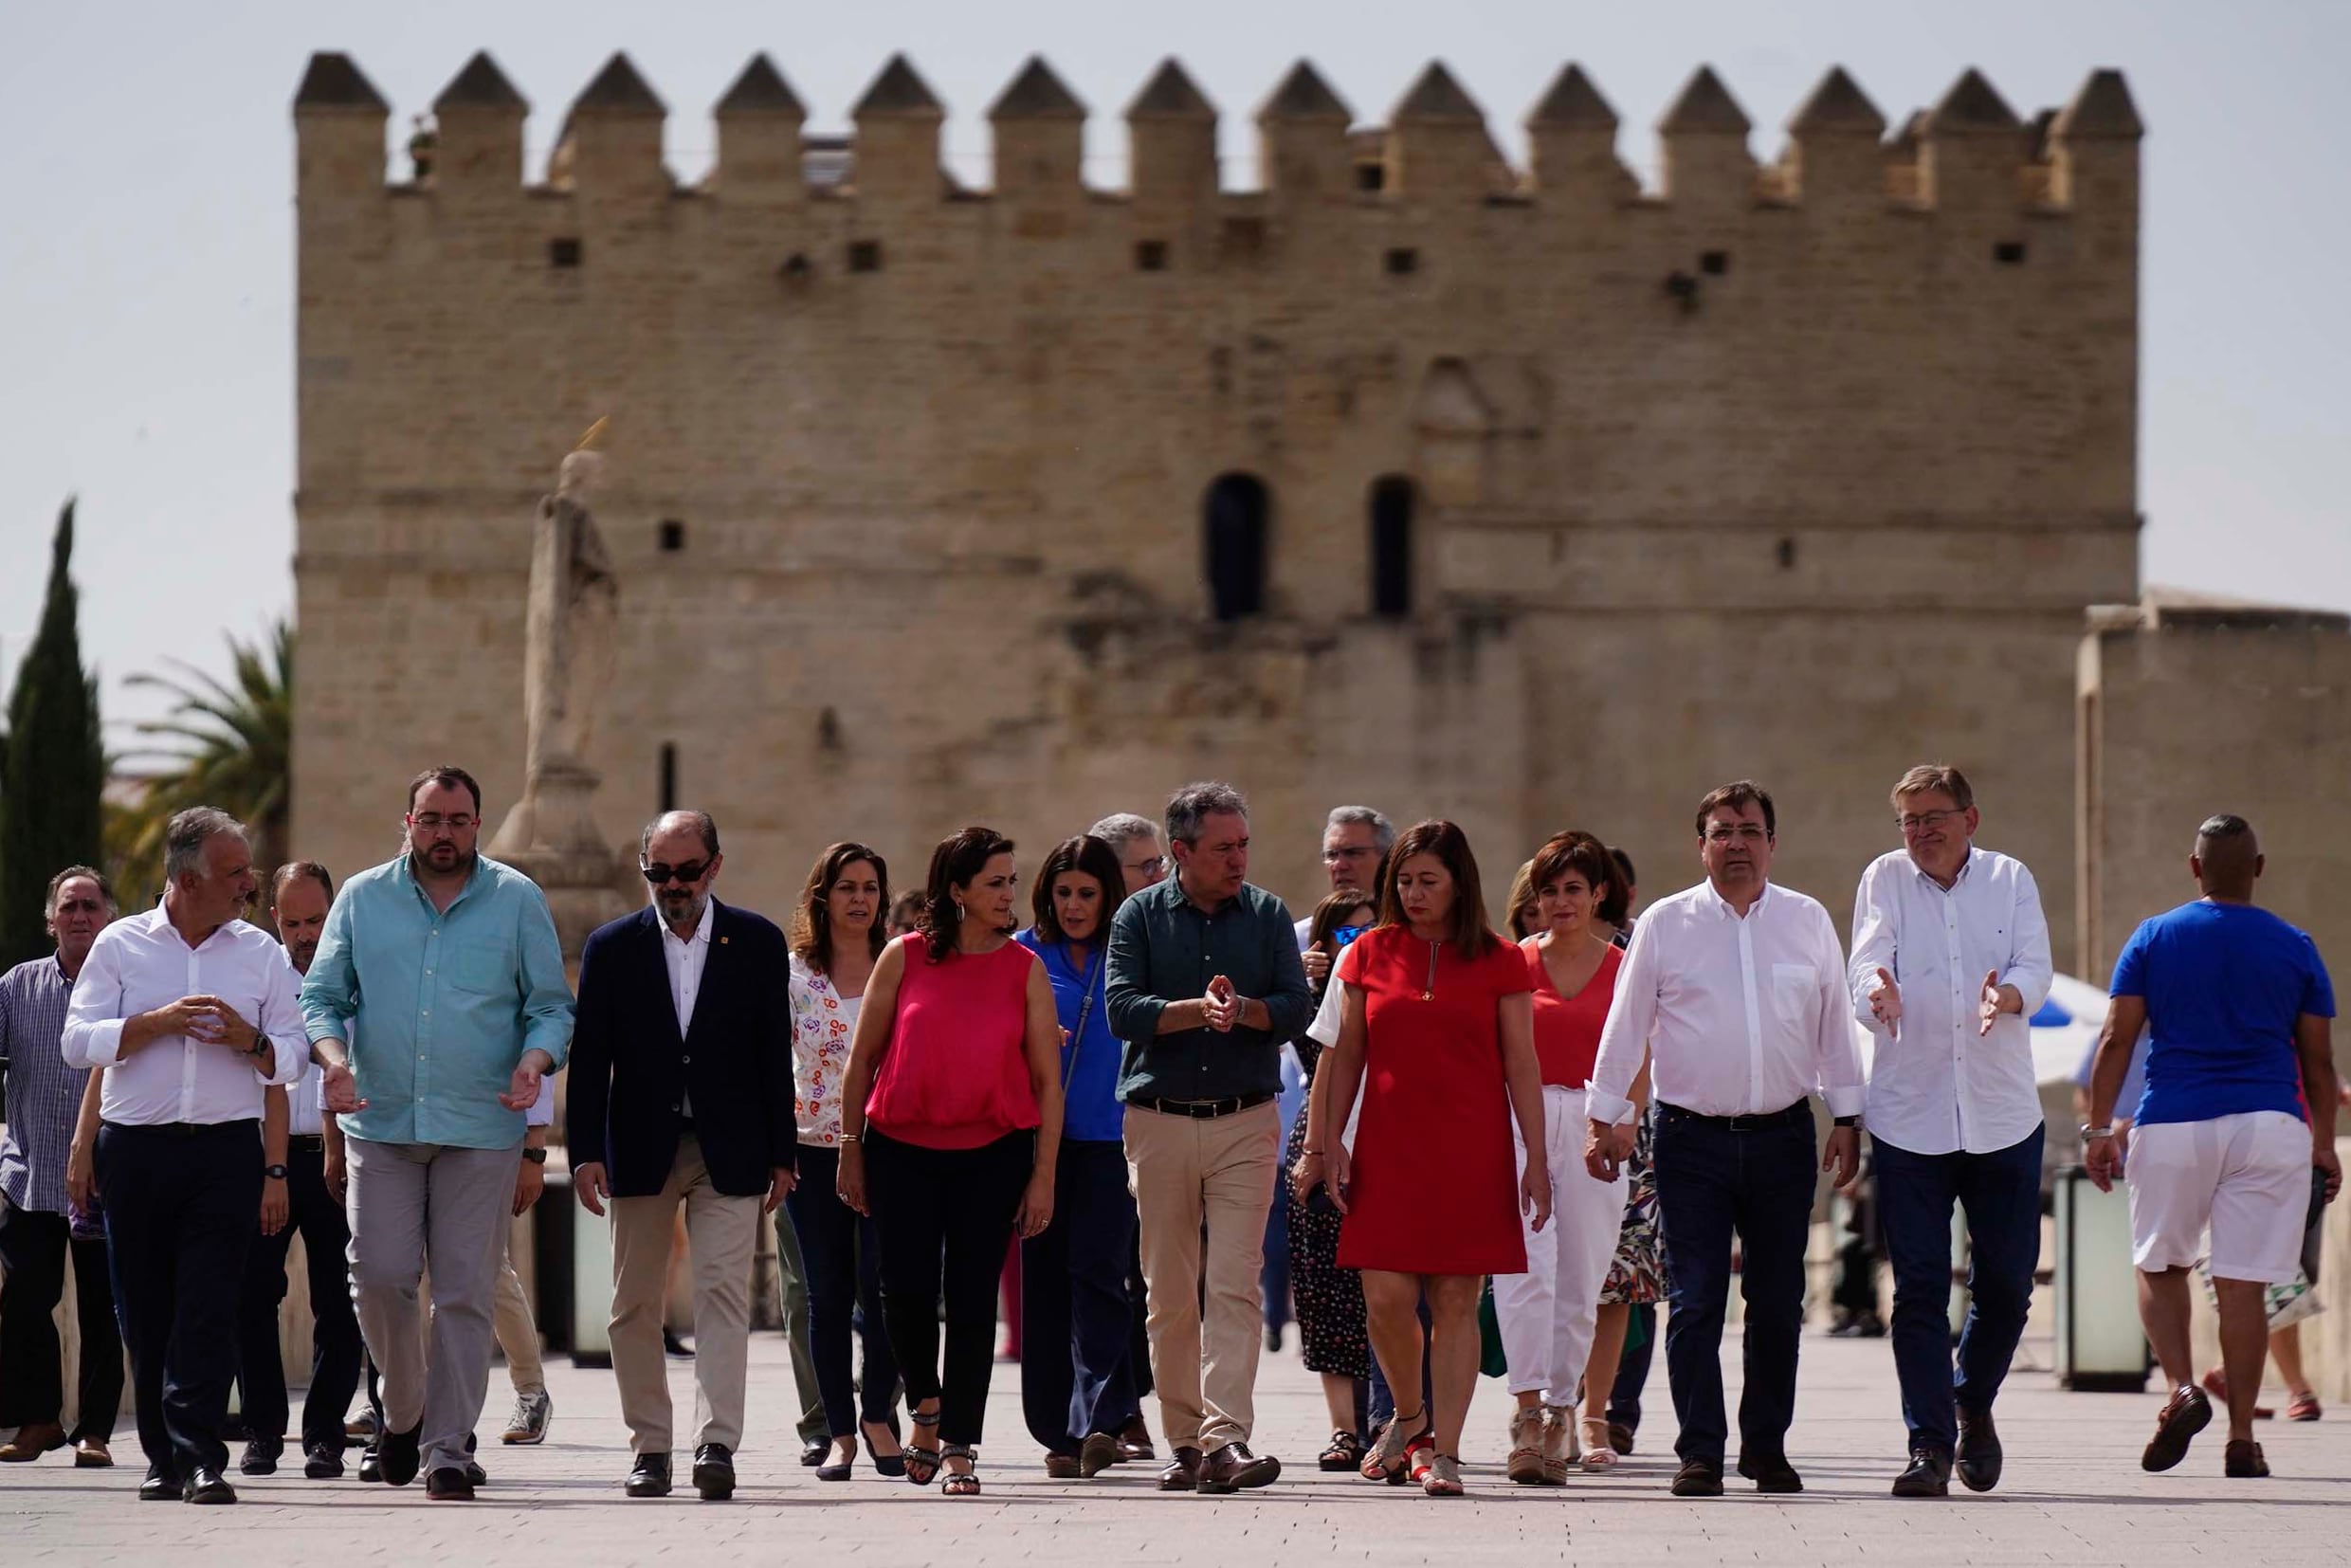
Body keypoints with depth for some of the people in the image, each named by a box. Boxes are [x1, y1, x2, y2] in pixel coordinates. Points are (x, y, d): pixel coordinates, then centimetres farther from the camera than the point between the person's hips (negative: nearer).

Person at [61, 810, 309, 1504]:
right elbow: (78, 1041, -2)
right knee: (145, 1311, 4)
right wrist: (160, 1022, -12)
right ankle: (163, 1456, 13)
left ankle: (199, 1455, -15)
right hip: (137, 1151, 0)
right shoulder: (121, 946, 6)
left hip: (226, 1149, 0)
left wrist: (249, 1040, -10)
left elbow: (291, 1058, 10)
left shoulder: (260, 954, 11)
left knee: (209, 1309, -10)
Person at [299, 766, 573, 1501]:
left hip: (481, 1129, -1)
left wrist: (534, 1062, -13)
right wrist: (333, 1055, -10)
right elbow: (322, 994, 10)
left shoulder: (518, 901, 6)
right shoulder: (362, 898, 9)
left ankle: (446, 1448, 1)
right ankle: (404, 1409, 19)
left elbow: (551, 1005, 7)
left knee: (465, 1291, -3)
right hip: (382, 1122, 1)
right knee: (379, 1275, -6)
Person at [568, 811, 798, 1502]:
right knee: (635, 1305, 4)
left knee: (724, 1292, -11)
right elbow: (590, 1056, 2)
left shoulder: (757, 943, 4)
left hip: (729, 1151, -1)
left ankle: (717, 1445, -17)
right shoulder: (612, 946, 4)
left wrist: (781, 1154, 3)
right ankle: (650, 1448, 11)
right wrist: (585, 1152, -6)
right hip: (641, 1150, 1)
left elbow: (774, 1052, 5)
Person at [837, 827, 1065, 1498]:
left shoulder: (1025, 970, 2)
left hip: (993, 1150, 0)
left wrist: (1043, 1176, -3)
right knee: (905, 1291, -2)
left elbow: (1047, 1079, 2)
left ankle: (959, 1446, 7)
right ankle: (926, 1404, 25)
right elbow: (862, 1059, 6)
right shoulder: (904, 958, 0)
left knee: (972, 1297, 0)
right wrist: (851, 1151, 5)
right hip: (902, 1147, 0)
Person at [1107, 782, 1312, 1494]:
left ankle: (1226, 1437, -19)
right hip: (1159, 1121, 1)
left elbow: (1295, 1007, 0)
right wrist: (1198, 1010, -18)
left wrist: (1240, 1008, -17)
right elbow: (1121, 1008, -6)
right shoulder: (1140, 916, 5)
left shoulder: (1267, 915, 8)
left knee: (1234, 1283, -12)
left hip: (1246, 1122, 0)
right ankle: (1184, 1442, 12)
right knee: (1170, 1293, 4)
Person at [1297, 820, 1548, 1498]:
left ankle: (1444, 1450, 2)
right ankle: (1409, 1414, 20)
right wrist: (1328, 1142, 5)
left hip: (1471, 1154, -1)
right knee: (1386, 1296, -6)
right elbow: (1346, 1055, 11)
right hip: (1388, 1150, 1)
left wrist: (1536, 1158, -1)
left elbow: (1521, 1065, 3)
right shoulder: (1370, 954, 7)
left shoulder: (1499, 962, 3)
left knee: (1456, 1302, -3)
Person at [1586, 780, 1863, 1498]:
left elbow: (1834, 1025, 13)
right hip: (1692, 1138, -2)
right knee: (1695, 1301, -5)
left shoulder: (1808, 921, 7)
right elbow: (1626, 1024, 6)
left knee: (1778, 1302, 5)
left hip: (1782, 1138, 2)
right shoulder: (1665, 924, 3)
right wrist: (1605, 1118, 4)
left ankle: (1767, 1447, 16)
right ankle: (1700, 1453, -2)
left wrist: (1847, 1118, 11)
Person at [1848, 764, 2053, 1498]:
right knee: (1919, 1286, -4)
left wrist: (2009, 994, -30)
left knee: (2007, 1282, 6)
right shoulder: (1885, 880, 4)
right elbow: (1868, 959, -11)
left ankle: (1973, 1403, 30)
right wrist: (1877, 992, -35)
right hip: (1908, 1114, -1)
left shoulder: (2010, 880, 7)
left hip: (2003, 1114, 1)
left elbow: (2036, 965, -7)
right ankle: (1929, 1444, -1)